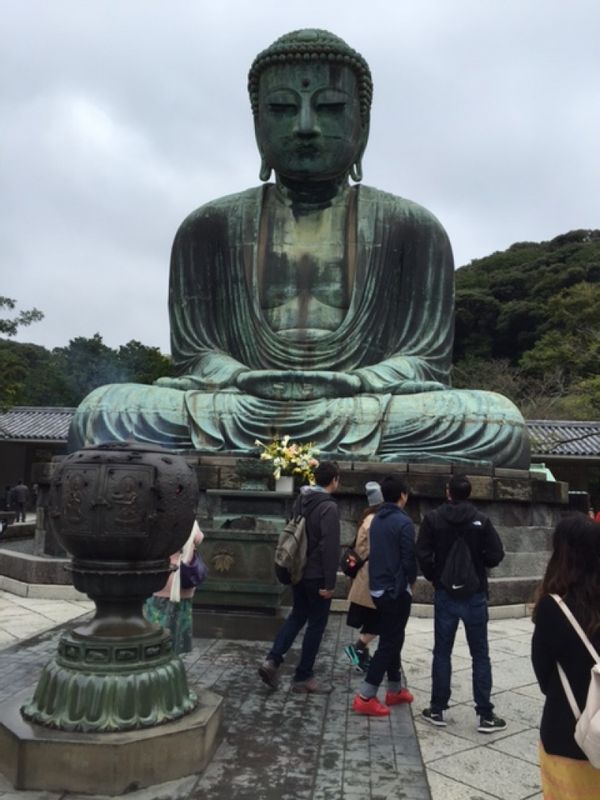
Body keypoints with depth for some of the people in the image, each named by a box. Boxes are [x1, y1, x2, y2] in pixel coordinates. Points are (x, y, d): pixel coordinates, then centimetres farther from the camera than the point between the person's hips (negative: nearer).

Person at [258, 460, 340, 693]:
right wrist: (329, 582, -19)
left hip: (298, 572, 8)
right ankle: (303, 677, 13)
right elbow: (330, 548, -23)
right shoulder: (329, 507, -19)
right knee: (316, 624, 5)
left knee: (297, 616, 19)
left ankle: (272, 660, 8)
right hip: (316, 576, -8)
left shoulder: (301, 501, 7)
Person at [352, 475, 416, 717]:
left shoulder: (376, 520, 7)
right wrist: (411, 580, 3)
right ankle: (365, 697, -3)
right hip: (396, 590, -8)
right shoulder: (403, 522, -17)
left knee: (391, 639, 19)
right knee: (389, 642, -2)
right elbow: (409, 558, -16)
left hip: (378, 588, 8)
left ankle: (395, 690, 29)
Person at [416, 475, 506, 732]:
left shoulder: (433, 518, -6)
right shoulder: (481, 520, -6)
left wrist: (434, 577, 5)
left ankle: (437, 710, 16)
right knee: (480, 655, 8)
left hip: (445, 594, 1)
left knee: (442, 653, 10)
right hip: (475, 595, 0)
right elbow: (496, 556, -10)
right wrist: (477, 561, 9)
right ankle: (485, 715, 9)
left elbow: (423, 555, -11)